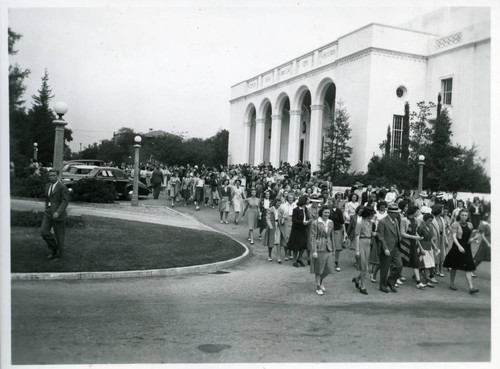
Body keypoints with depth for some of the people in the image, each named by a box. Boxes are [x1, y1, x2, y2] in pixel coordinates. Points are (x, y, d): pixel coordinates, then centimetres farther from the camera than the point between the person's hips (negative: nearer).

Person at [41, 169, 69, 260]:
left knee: (59, 235, 3)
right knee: (44, 231, -6)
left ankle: (59, 254, 19)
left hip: (58, 213, -6)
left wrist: (58, 212, -28)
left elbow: (65, 201, -17)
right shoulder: (48, 186, 10)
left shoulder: (62, 186, -13)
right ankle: (54, 248, 15)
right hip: (48, 212, 6)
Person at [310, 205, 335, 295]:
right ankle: (318, 287, 21)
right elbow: (312, 237, -11)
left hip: (328, 248, 5)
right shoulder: (315, 223, -10)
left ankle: (321, 281, 33)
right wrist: (314, 251, -15)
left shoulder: (330, 222, 5)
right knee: (318, 269, 5)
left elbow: (331, 236, 13)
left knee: (329, 268, 4)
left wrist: (332, 248, 15)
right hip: (319, 248, -5)